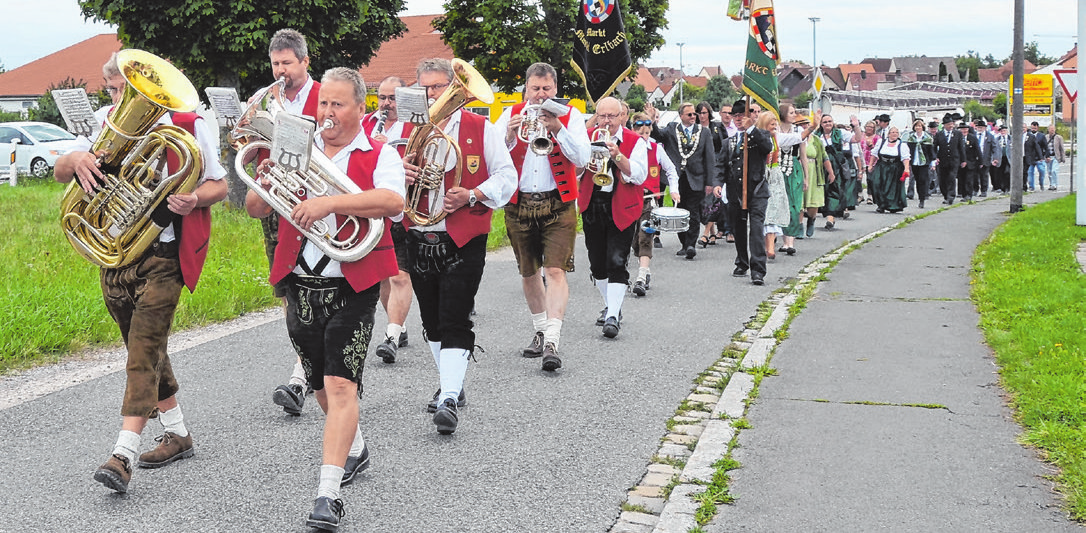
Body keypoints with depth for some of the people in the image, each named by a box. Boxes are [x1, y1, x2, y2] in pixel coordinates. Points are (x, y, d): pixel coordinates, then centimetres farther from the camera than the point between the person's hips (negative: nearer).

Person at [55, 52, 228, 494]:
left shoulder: (186, 128, -3)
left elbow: (219, 184, 2)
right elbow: (59, 173, 9)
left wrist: (194, 199, -21)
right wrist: (76, 159, -15)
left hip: (162, 255, -6)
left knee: (145, 350, -13)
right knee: (144, 350, 14)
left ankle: (124, 453, -18)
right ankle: (177, 433, 28)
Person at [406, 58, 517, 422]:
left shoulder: (482, 129, 0)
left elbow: (507, 176, 0)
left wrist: (470, 196, -17)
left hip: (463, 241, -5)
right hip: (419, 238, 5)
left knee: (454, 321, -11)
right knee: (432, 320, 14)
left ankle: (449, 401, -15)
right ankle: (450, 384, 31)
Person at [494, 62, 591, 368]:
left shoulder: (570, 115, 2)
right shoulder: (511, 115, 7)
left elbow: (582, 158, -11)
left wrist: (558, 130, -21)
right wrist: (510, 135, -21)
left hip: (558, 205, -3)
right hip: (519, 205, 3)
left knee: (556, 271, -15)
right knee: (528, 273, 13)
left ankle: (552, 342, -20)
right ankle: (540, 330, 31)